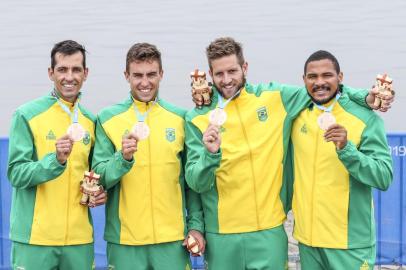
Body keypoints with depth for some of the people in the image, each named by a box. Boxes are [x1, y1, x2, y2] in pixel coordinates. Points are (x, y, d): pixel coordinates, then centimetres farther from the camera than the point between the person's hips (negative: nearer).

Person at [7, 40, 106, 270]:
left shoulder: (91, 121, 9)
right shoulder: (27, 115, -4)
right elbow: (16, 174, -9)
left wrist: (99, 191, 0)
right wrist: (56, 159, -24)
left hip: (80, 238, 4)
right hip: (35, 238, -4)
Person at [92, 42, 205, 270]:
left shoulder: (180, 117, 4)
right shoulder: (107, 118, 0)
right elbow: (100, 179, -4)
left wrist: (196, 225, 2)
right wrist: (123, 157, -21)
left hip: (173, 239, 1)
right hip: (124, 240, -1)